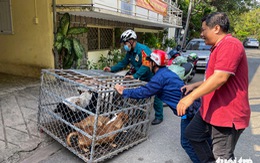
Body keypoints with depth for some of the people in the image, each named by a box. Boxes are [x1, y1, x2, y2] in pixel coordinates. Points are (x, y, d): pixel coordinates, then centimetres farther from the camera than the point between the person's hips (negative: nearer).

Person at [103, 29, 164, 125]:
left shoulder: (143, 49, -27)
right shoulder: (130, 52, 2)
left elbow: (145, 65, -36)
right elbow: (123, 63, 6)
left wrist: (135, 76, -44)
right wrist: (112, 69, -6)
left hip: (152, 77, -8)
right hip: (143, 78, 8)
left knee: (155, 97, 4)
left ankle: (159, 117, 20)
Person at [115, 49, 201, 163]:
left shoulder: (160, 76, -17)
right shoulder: (166, 72, 14)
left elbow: (143, 92, -17)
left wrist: (124, 92, -8)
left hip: (188, 109, -10)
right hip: (193, 105, 10)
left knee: (186, 142, 2)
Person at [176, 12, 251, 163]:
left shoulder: (230, 44, -19)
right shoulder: (219, 47, 17)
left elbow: (220, 78, -29)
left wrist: (191, 97, -27)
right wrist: (194, 86, 20)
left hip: (227, 114, -11)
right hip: (211, 110, 11)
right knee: (192, 133, 20)